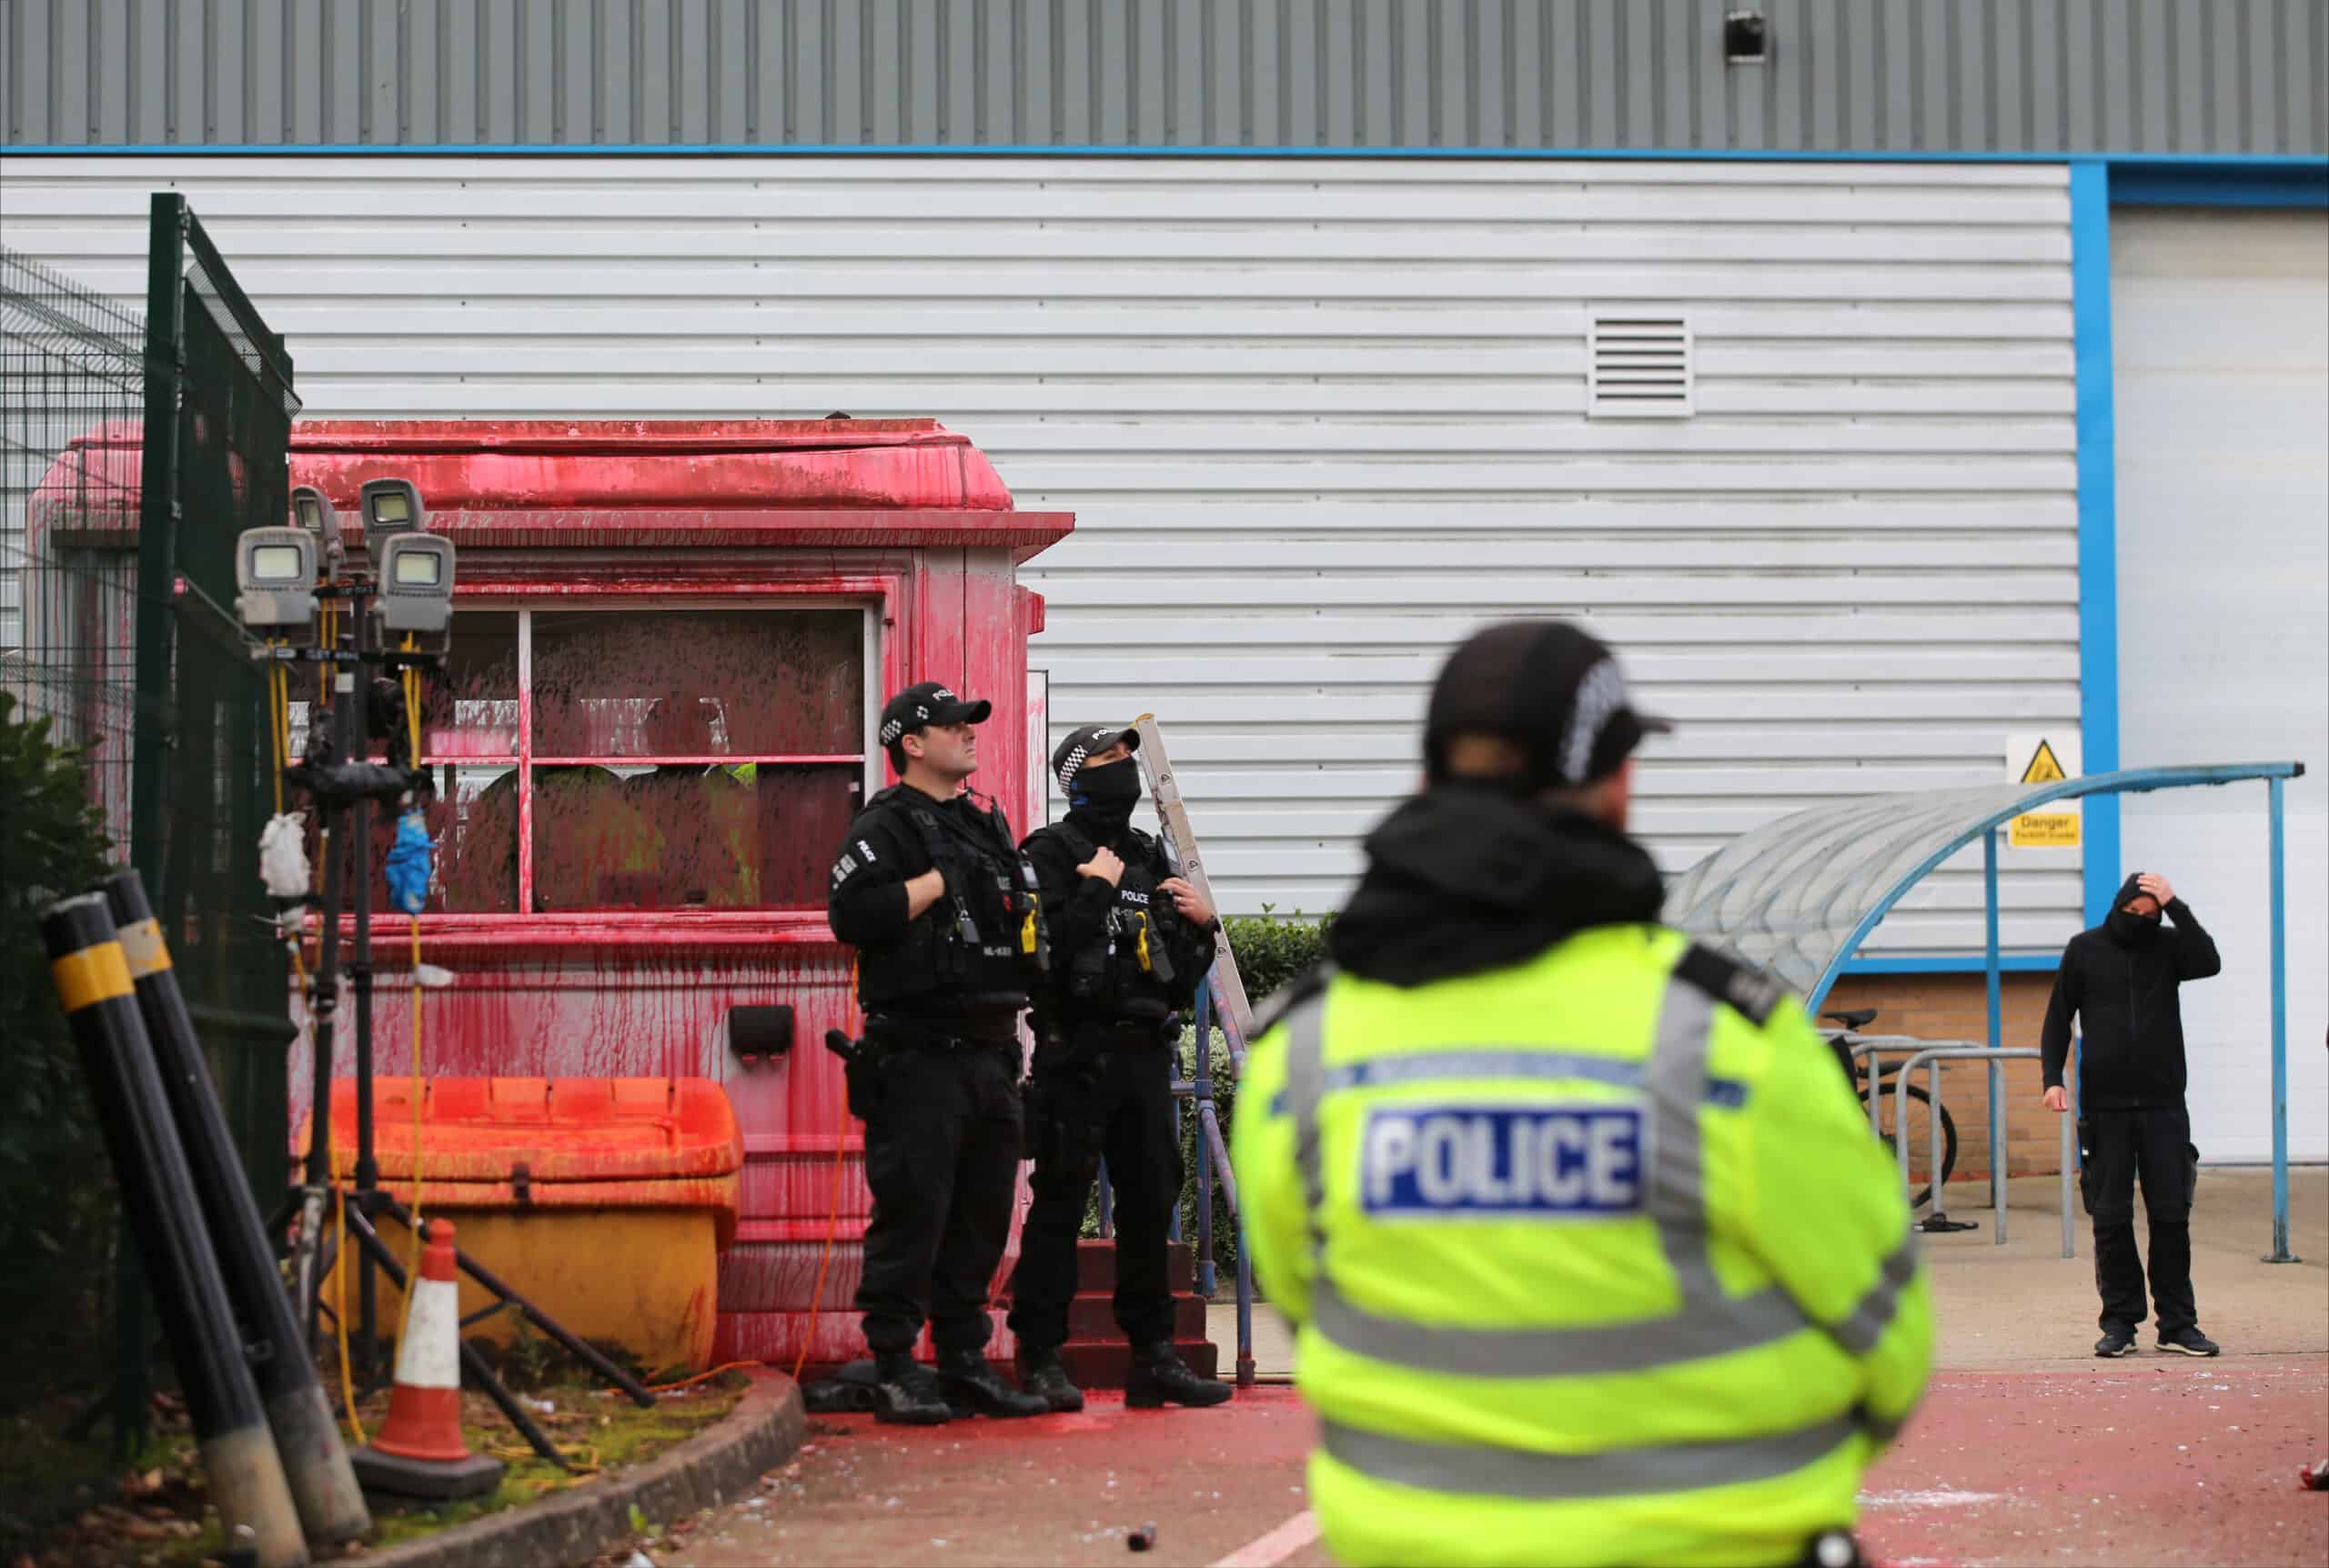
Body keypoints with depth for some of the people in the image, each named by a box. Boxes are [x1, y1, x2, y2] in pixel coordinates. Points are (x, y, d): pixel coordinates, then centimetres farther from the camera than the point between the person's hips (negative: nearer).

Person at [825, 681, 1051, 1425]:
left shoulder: (988, 827, 20)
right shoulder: (886, 827, -6)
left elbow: (1019, 919, 32)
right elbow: (851, 913, -20)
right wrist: (938, 881, -15)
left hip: (990, 1053, 8)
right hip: (918, 1056, -8)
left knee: (983, 1212, 10)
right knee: (913, 1211, -8)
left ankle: (964, 1360, 18)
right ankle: (893, 1369, -3)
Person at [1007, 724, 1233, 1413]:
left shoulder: (1150, 857, 19)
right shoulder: (1051, 853, -3)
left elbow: (1184, 969, 22)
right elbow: (1046, 944, -19)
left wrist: (1203, 923, 4)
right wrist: (1100, 889, -14)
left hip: (1145, 1053, 7)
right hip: (1079, 1053, -7)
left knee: (1151, 1203, 9)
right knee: (1060, 1206, -5)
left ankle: (1154, 1356, 15)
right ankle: (1040, 1359, -2)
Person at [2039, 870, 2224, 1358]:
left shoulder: (2169, 945, 6)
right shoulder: (2085, 950, 5)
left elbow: (2209, 963, -15)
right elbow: (2058, 1018, 7)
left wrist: (2177, 908, -15)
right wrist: (2052, 1078, -5)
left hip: (2163, 1103, 0)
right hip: (2104, 1106, 0)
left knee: (2171, 1215, 1)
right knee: (2111, 1218, 0)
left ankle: (2177, 1322, 5)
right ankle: (2120, 1321, 6)